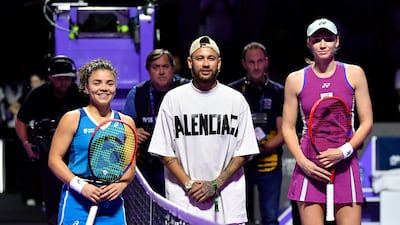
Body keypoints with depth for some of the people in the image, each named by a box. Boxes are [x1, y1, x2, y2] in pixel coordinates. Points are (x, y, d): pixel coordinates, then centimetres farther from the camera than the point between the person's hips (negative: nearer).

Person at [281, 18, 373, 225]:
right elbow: (288, 128, 8)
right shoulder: (296, 79, 5)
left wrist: (343, 151, -10)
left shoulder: (354, 74, 5)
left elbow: (366, 122, 5)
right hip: (310, 167, 0)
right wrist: (303, 162, -7)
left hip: (345, 165, 0)